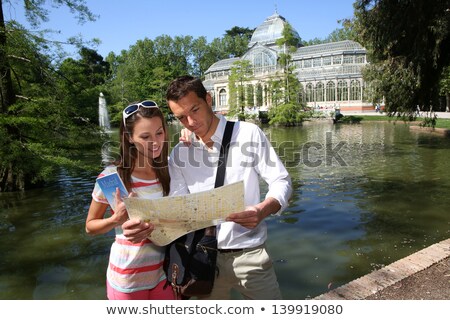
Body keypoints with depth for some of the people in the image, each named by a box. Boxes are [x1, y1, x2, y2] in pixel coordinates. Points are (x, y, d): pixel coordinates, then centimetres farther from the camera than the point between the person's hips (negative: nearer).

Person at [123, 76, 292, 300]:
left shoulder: (249, 134, -7)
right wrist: (147, 225, -23)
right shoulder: (179, 154, 3)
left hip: (249, 254, -2)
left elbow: (281, 181, -7)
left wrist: (262, 211, -27)